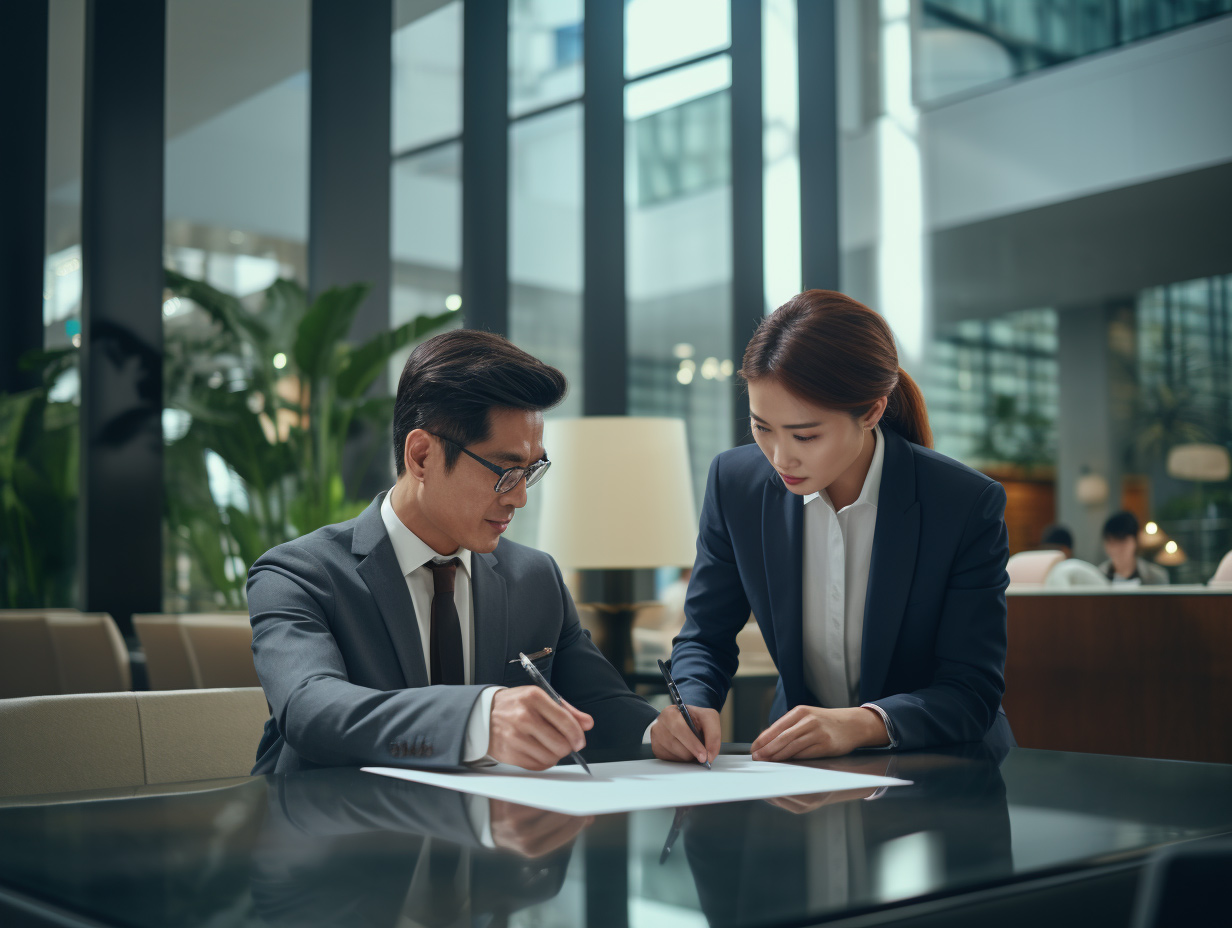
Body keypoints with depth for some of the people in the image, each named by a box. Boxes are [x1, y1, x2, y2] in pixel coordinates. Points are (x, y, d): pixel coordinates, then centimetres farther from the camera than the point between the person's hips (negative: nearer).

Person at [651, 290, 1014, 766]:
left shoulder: (969, 506, -15)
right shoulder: (735, 483, -6)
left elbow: (973, 691, -15)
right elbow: (705, 639, 3)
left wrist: (862, 723, -33)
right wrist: (688, 708, -20)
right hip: (800, 767, 3)